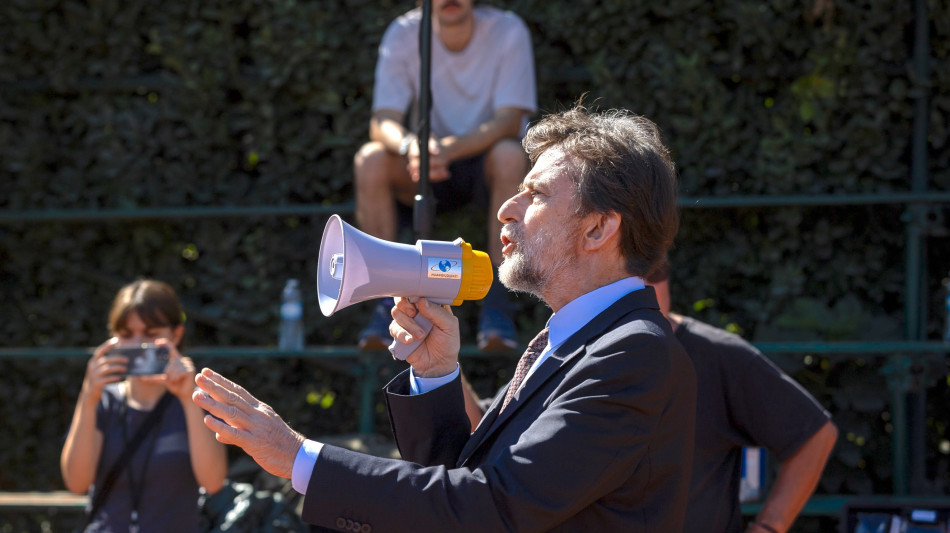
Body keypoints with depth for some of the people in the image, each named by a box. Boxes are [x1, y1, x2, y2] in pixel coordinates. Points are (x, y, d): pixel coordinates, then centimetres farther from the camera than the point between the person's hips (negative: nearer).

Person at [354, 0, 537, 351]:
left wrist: (450, 148, -38)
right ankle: (387, 300, -20)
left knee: (509, 156, -36)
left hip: (485, 163, -2)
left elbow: (510, 122, -20)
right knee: (370, 161, -28)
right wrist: (409, 145, -40)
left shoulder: (507, 32, -13)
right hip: (427, 176, 2)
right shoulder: (404, 34, -9)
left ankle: (496, 302, -29)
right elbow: (382, 123, -15)